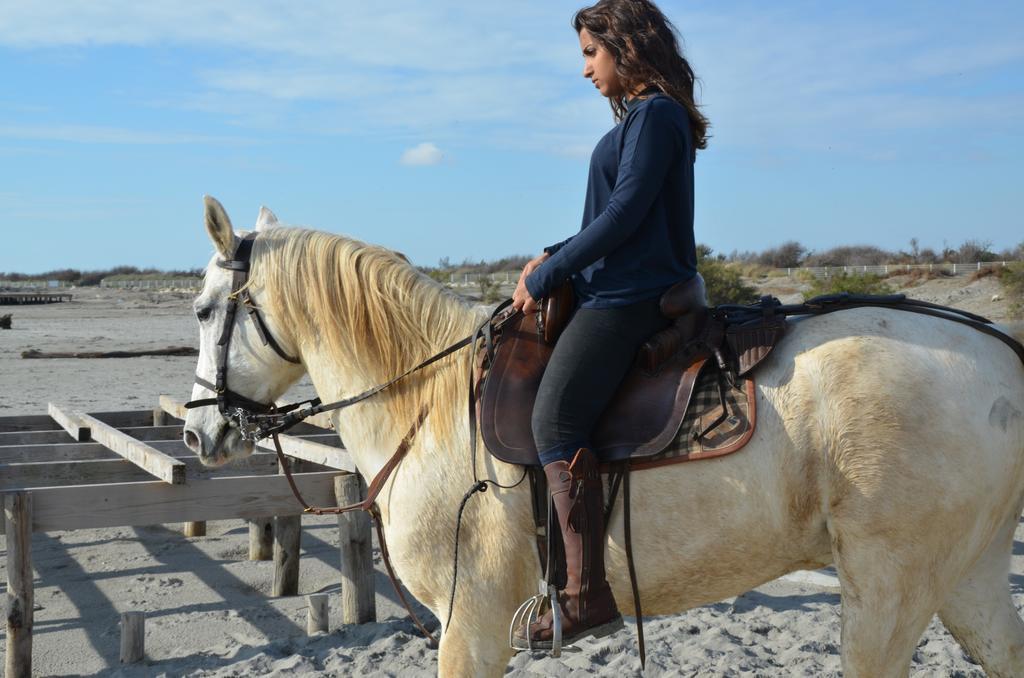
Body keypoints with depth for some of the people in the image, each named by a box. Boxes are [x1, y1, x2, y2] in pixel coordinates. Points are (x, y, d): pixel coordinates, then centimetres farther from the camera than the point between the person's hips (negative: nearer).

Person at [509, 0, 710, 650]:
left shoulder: (654, 115, -10)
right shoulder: (643, 116, 21)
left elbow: (624, 214, -17)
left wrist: (546, 277, -12)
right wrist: (554, 257, 10)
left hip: (629, 298, -11)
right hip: (618, 292, 11)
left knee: (556, 419, -24)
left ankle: (587, 596, -24)